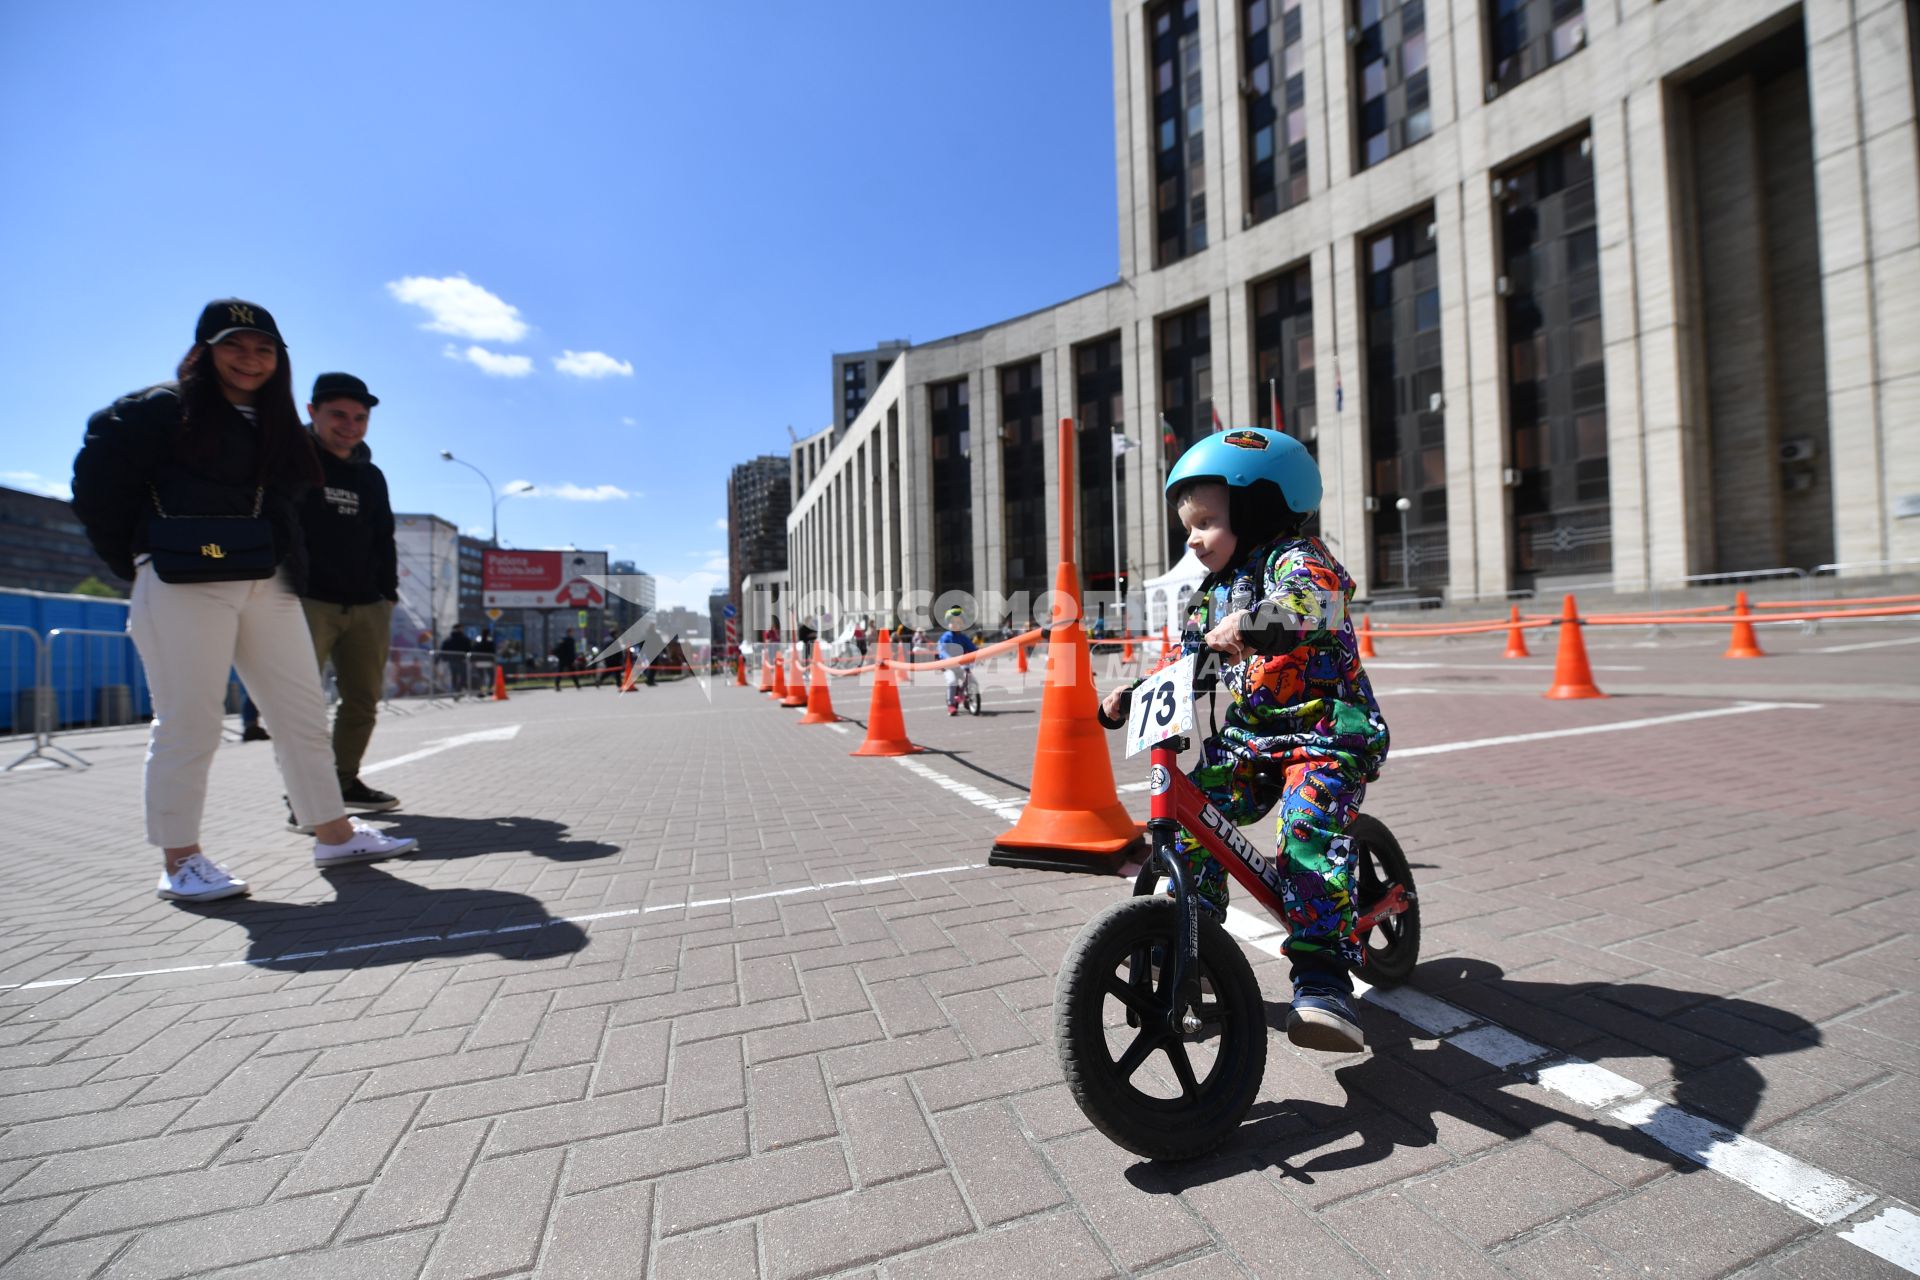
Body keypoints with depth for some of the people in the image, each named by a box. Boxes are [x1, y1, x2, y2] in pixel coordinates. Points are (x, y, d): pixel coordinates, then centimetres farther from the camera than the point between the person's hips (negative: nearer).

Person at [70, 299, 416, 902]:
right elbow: (98, 482, -2)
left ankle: (334, 833, 12)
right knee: (188, 722, -3)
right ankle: (180, 860, 9)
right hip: (184, 585, -6)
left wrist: (289, 564, 7)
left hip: (267, 585, 6)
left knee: (302, 712, 5)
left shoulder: (276, 428, 17)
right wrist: (139, 560, -1)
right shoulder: (162, 410, 0)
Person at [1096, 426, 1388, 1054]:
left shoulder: (1296, 558, -7)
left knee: (1308, 830, -28)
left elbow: (1317, 601, -32)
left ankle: (1322, 978, -21)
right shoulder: (1214, 590, 16)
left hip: (1325, 730, -7)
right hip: (1249, 735, 7)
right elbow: (1190, 663, 19)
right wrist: (1134, 693, 7)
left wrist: (1253, 622, -50)